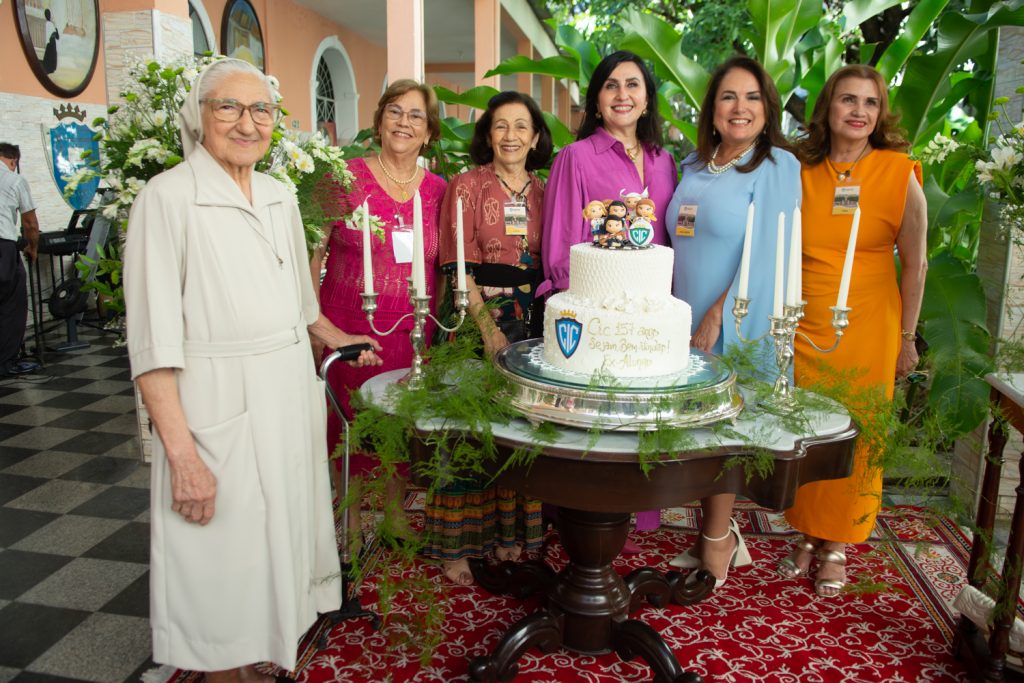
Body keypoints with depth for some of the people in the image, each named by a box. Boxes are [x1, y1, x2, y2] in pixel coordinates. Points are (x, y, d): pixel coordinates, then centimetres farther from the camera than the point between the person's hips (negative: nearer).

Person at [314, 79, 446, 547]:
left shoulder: (438, 190, 5)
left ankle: (395, 508, 35)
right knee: (352, 420, 6)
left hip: (414, 332, 3)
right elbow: (312, 252, -2)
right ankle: (350, 516, 28)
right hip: (350, 327, -2)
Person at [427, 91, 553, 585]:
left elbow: (551, 264, 13)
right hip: (477, 317, -4)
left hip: (531, 319, 4)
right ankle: (457, 545, 11)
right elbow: (459, 267, -8)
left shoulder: (543, 192, 12)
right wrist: (489, 327, -16)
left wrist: (544, 321, 1)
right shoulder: (467, 186, -1)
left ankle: (509, 534, 24)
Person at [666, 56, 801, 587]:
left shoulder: (777, 166, -5)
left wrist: (717, 316, -17)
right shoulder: (694, 166, 13)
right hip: (685, 324, 6)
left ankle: (717, 544, 21)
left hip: (735, 327, -6)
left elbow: (763, 255, -13)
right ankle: (717, 537, 27)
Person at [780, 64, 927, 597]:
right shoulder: (800, 173, 2)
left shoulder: (899, 174, -3)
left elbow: (915, 263, 2)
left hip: (868, 331, -1)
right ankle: (808, 537, 27)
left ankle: (837, 547, 24)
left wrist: (907, 337, 3)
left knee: (856, 438, 6)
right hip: (805, 327, 2)